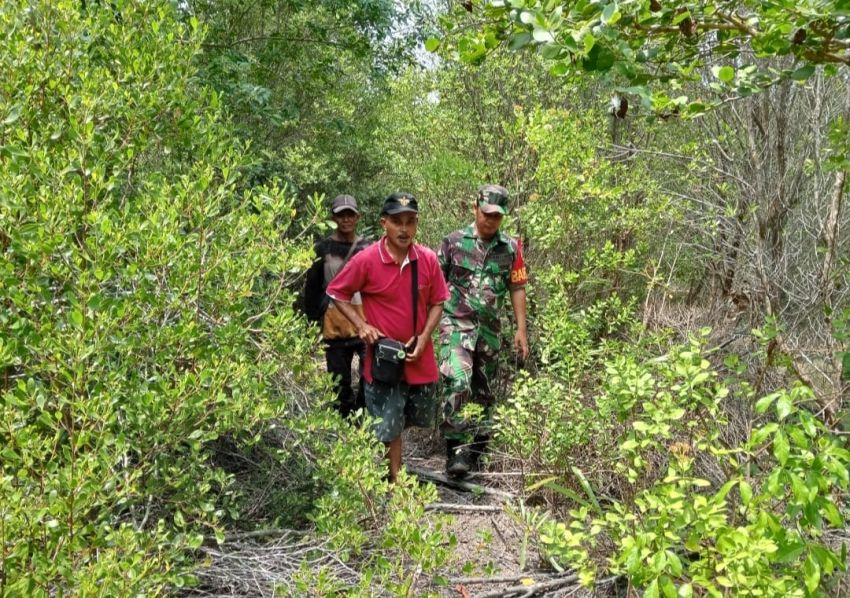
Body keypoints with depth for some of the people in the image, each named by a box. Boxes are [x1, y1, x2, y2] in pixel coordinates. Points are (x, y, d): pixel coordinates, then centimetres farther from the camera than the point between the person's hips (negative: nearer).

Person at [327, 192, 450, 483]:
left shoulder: (428, 259, -7)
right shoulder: (366, 260, -15)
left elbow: (437, 303, 4)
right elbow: (337, 293, -2)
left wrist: (424, 336, -10)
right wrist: (361, 325, -13)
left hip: (419, 357, 4)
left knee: (421, 418, 20)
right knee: (389, 428, 3)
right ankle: (395, 480, 23)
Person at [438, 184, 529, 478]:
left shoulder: (511, 248, 4)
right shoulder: (454, 241, -2)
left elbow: (517, 289, 8)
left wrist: (521, 329, 5)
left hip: (490, 330, 4)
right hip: (457, 324, -3)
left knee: (483, 391, 13)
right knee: (458, 383, -21)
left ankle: (475, 449, 28)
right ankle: (456, 450, -16)